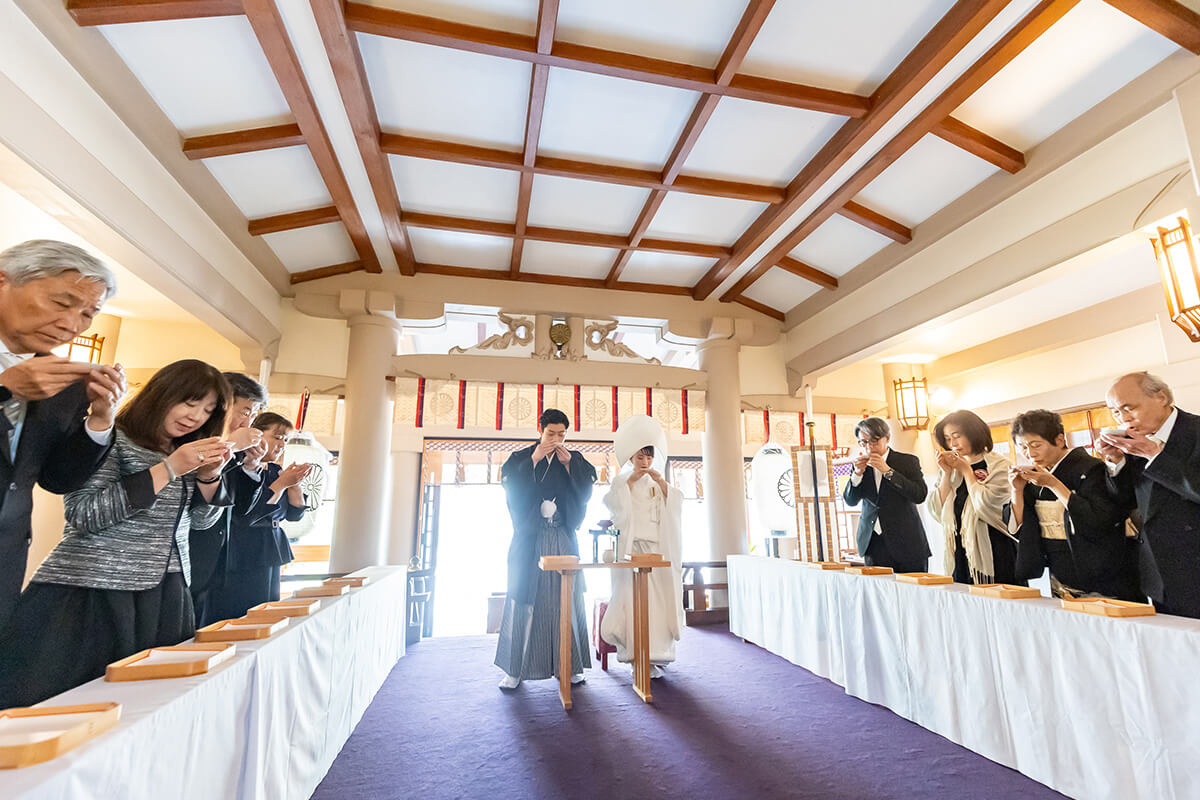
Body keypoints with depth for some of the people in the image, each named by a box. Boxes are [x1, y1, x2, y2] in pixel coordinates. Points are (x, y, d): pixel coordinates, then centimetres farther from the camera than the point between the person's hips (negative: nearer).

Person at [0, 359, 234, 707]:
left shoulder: (187, 452, 14)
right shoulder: (113, 440, -6)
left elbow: (203, 518, 15)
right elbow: (83, 514, -16)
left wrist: (209, 474, -4)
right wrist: (168, 469, -21)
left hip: (163, 597, 6)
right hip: (89, 594, -6)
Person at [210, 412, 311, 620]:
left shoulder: (276, 471, 11)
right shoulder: (239, 469, -11)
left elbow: (294, 515, 11)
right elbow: (245, 516, -21)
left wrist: (295, 483, -4)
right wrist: (281, 483, -20)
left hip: (270, 558, 8)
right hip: (241, 563, -8)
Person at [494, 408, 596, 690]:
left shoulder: (575, 459, 9)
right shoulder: (521, 457, 6)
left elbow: (586, 491, -2)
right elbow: (511, 487, -10)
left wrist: (568, 464, -10)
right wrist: (534, 460, -12)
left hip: (563, 539, 1)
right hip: (529, 539, -1)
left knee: (566, 598, 2)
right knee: (523, 599, 0)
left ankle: (570, 666, 12)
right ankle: (515, 669, 9)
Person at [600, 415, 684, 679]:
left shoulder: (658, 482, 19)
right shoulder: (622, 480, 10)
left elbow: (675, 504, 5)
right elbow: (612, 503, -6)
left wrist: (662, 482, -8)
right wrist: (630, 480, -10)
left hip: (657, 546, 3)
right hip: (632, 545, -3)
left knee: (657, 595, -4)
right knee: (634, 595, -11)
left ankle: (655, 653, 6)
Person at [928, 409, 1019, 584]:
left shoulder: (999, 465, -3)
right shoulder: (951, 468, 9)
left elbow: (984, 505, -17)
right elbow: (937, 512, 3)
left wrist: (966, 470, -7)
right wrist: (946, 473, -4)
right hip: (960, 553, 4)